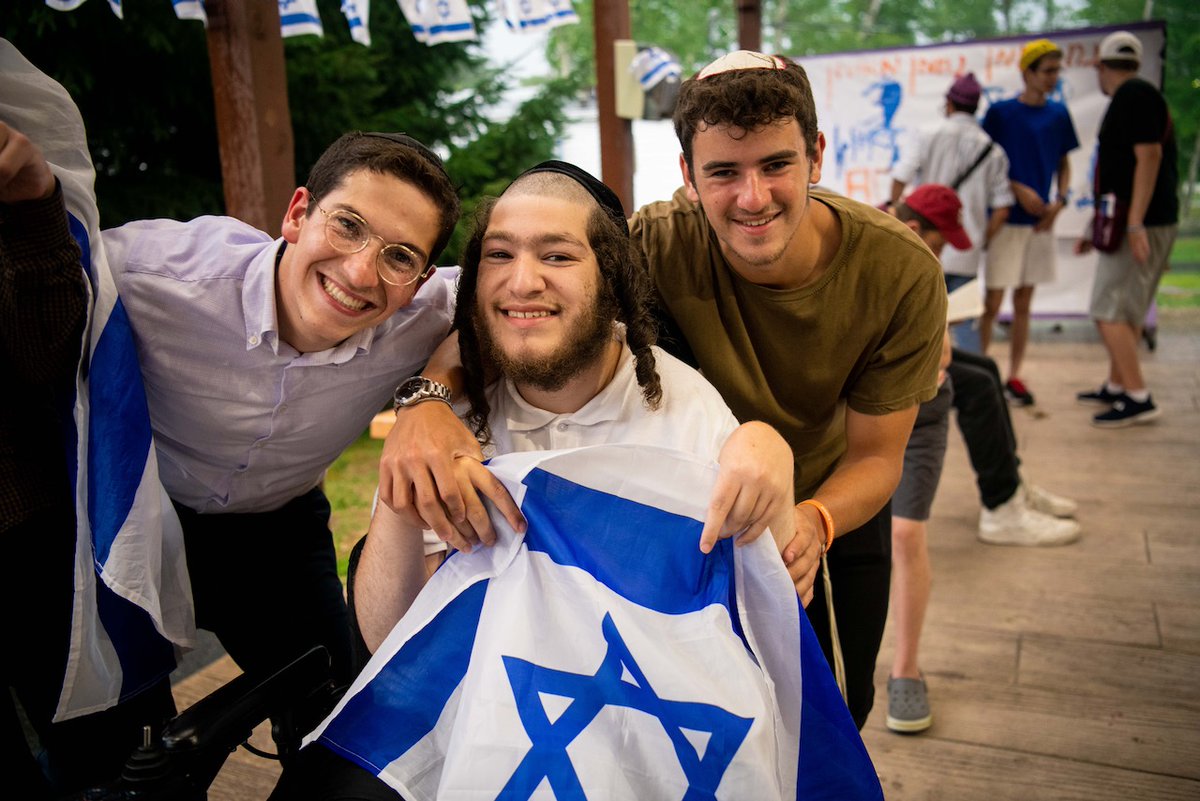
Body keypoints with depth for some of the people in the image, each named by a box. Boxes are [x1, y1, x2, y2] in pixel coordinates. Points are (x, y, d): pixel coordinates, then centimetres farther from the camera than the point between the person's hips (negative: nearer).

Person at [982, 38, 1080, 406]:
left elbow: (1063, 164, 16)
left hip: (1041, 220, 4)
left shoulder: (1059, 114, 9)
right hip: (1006, 219, -4)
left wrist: (1060, 200, -1)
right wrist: (1018, 190, -15)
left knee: (1023, 303, 9)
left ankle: (1014, 377, 16)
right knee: (993, 302, -5)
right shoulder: (1000, 112, -4)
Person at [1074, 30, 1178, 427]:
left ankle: (1138, 399, -8)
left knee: (1109, 312, -10)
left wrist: (1135, 225, -25)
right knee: (1127, 312, 15)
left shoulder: (1133, 95, -11)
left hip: (1142, 225, -10)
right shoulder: (1133, 97, 19)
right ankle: (1116, 387, 25)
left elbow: (1149, 156, -21)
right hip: (1132, 223, 10)